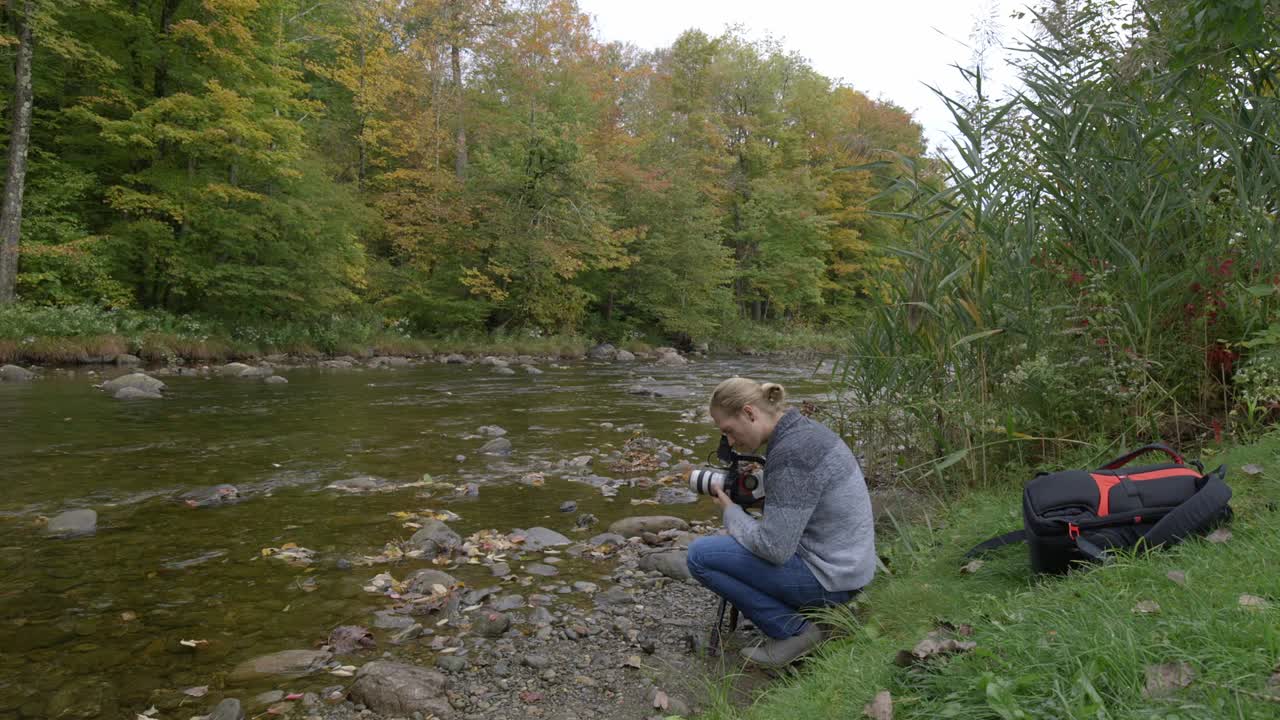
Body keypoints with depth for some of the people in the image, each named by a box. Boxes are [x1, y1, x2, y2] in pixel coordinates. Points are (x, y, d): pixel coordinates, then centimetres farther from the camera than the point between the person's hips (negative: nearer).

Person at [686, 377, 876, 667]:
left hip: (828, 575, -10)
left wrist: (731, 512, -9)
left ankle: (794, 630, -2)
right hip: (845, 563, 10)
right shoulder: (804, 429, 5)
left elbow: (774, 548, -24)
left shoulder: (790, 453, -24)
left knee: (700, 555, -8)